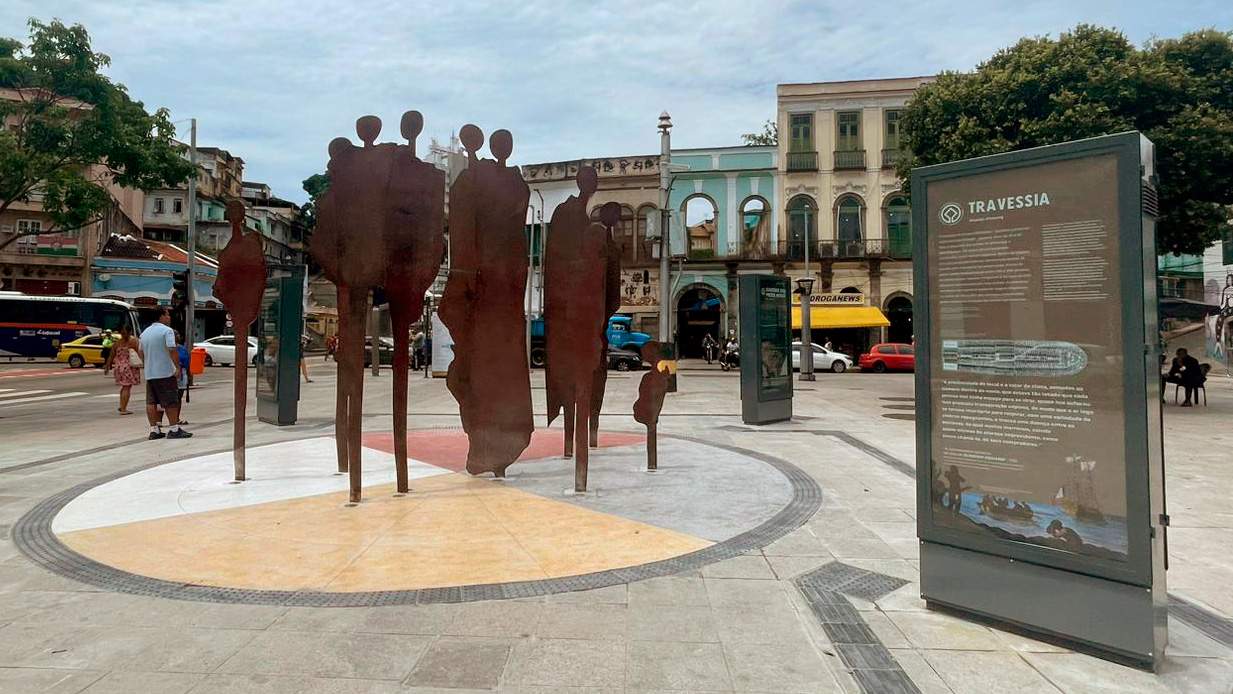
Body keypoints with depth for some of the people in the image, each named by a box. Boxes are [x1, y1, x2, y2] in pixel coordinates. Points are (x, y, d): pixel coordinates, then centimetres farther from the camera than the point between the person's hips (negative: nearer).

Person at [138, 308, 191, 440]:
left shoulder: (145, 332, 15)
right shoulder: (167, 331, -10)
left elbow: (140, 352, 19)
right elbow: (172, 350, -20)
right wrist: (178, 367, -16)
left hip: (149, 373, 8)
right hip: (166, 373, -7)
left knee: (151, 402, 8)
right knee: (171, 402, -2)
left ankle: (154, 430, 10)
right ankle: (174, 430, 1)